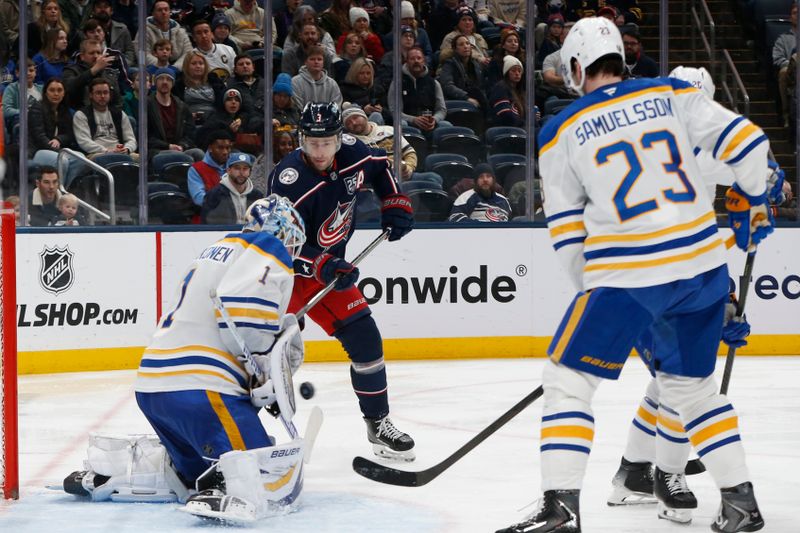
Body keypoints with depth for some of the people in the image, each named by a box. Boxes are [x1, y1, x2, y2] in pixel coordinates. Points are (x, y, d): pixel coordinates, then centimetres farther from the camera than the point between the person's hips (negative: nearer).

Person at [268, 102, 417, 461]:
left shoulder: (352, 154, -10)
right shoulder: (289, 182, -28)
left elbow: (380, 168, 16)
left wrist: (395, 203, 7)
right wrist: (323, 267, -39)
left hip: (329, 265, 6)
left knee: (364, 337, -1)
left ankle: (378, 422, 14)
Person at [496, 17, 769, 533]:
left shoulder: (561, 132, 4)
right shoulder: (672, 94, 7)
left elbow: (568, 233, 6)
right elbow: (746, 141, 4)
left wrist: (592, 290, 19)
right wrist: (752, 204, 20)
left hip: (627, 277, -4)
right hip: (704, 267, 4)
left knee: (568, 379, 8)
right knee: (690, 384, 21)